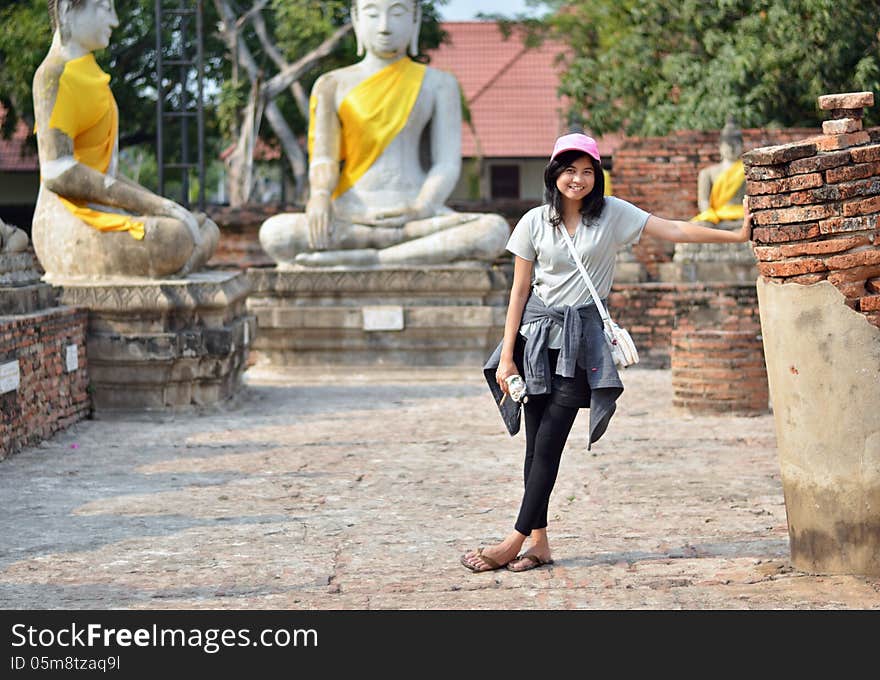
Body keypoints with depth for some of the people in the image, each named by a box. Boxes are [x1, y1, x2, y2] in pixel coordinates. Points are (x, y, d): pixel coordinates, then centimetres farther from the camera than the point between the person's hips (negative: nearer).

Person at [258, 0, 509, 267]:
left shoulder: (439, 84, 12)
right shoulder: (333, 85, 12)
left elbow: (448, 164, 4)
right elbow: (323, 157, 4)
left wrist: (422, 209, -17)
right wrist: (320, 195, -21)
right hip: (351, 219, 0)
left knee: (495, 231, -32)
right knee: (274, 234, -33)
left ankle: (360, 259, -31)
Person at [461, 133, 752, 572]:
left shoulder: (611, 214, 1)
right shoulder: (535, 222, 3)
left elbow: (674, 230, -1)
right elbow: (520, 289, 4)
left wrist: (737, 236, -7)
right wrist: (506, 356, 0)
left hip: (581, 336, -2)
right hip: (537, 332, 2)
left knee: (550, 441, -9)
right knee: (536, 441, 0)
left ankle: (516, 541, -7)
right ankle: (538, 542, 4)